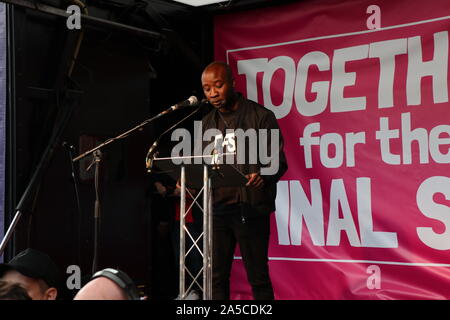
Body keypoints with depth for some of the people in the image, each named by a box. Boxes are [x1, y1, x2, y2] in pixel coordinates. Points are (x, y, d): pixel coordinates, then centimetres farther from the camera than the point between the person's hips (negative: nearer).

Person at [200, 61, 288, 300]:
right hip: (217, 208, 5)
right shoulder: (207, 123, 15)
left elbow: (278, 161, -6)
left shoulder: (260, 116, -1)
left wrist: (262, 177, -27)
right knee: (216, 277, 6)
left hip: (251, 208, -5)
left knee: (258, 277, -1)